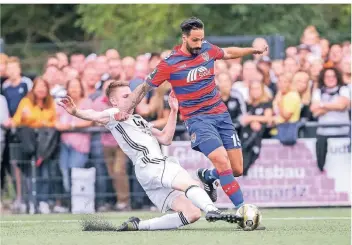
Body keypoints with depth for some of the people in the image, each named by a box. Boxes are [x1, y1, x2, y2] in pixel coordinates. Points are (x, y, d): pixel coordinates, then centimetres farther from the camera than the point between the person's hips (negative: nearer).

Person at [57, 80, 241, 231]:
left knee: (192, 213, -2)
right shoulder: (113, 116, 7)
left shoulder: (139, 120, 32)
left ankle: (139, 225, -2)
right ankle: (212, 211, -57)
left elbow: (165, 138, 28)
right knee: (190, 184, -31)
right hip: (148, 165, -9)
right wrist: (76, 112, -36)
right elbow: (94, 116, -14)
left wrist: (174, 111, 21)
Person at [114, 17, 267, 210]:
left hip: (221, 113, 5)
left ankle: (207, 176, 34)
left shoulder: (208, 49, 3)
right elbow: (144, 87, 0)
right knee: (222, 161, -26)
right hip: (197, 119, -5)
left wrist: (253, 50, 30)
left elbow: (228, 53, 27)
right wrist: (125, 110, -7)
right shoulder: (170, 64, -10)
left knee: (237, 170, 2)